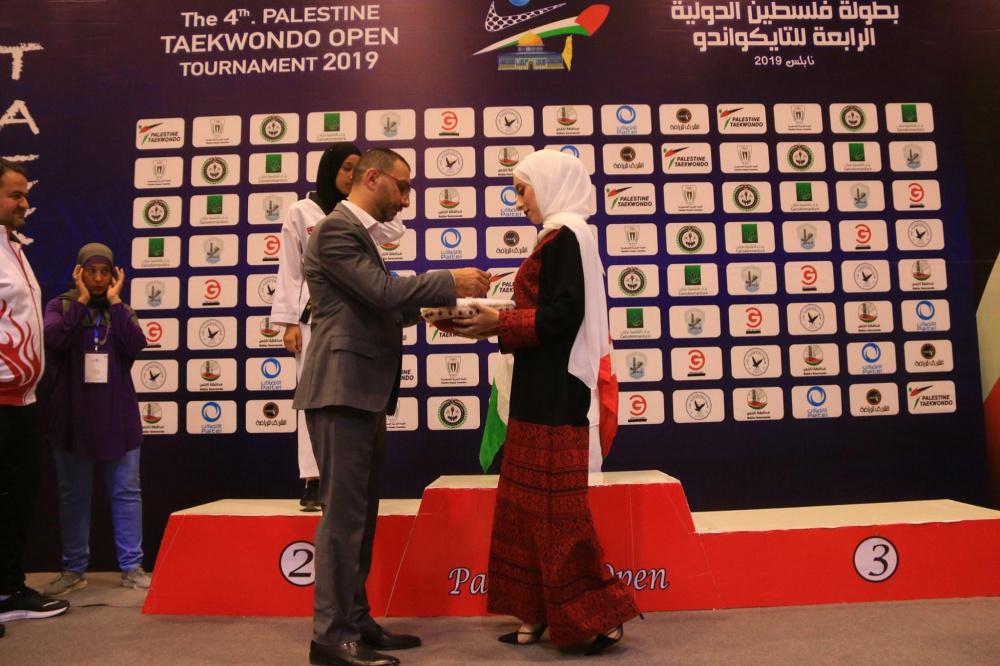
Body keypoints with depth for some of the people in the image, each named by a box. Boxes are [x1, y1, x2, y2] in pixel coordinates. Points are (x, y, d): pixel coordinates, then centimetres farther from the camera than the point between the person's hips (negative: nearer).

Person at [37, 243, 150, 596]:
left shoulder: (122, 311, 9)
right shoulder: (60, 306, 5)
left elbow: (136, 345, -11)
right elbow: (53, 339, -16)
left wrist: (114, 302, -9)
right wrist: (81, 301, -12)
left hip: (118, 417, 1)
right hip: (71, 417, -1)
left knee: (126, 492, 3)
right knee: (73, 495, 9)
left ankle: (132, 567, 11)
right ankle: (74, 569, 22)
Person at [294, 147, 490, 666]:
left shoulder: (356, 232, 20)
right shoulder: (336, 229, -11)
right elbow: (382, 292, -21)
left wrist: (425, 309, 10)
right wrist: (450, 282, -13)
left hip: (363, 393, 10)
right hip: (341, 391, -10)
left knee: (360, 513, 14)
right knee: (343, 512, -4)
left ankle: (355, 621, 24)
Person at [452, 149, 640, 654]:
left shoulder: (564, 236, -11)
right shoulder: (559, 238, 18)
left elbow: (563, 315, -21)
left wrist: (500, 324, -14)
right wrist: (497, 324, 8)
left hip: (554, 392, -10)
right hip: (543, 390, 10)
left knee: (555, 508, -3)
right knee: (530, 505, 13)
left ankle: (599, 616, 10)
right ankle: (540, 614, 22)